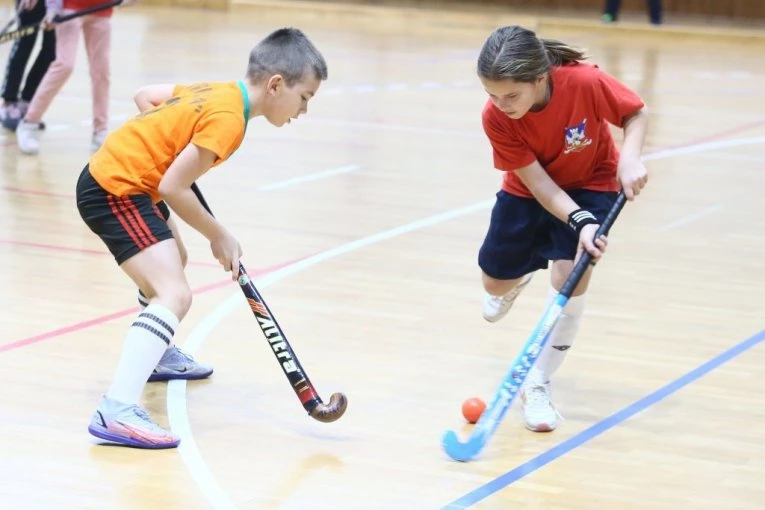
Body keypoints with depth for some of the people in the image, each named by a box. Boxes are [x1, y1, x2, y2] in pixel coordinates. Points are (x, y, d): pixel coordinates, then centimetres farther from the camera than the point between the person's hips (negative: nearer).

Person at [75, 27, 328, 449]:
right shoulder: (227, 119, -20)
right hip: (117, 191, -11)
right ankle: (117, 411, -35)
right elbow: (172, 188, -20)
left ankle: (158, 354, 56)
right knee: (175, 294, -22)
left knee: (173, 262, 33)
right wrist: (219, 237, -9)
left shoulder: (216, 92, 7)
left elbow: (145, 96, 22)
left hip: (109, 174, 11)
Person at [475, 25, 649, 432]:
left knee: (570, 273, -21)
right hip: (529, 190, 2)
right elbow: (537, 181, -26)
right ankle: (520, 277, 51)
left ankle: (537, 386, -6)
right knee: (495, 283, 10)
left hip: (590, 185, -2)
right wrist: (580, 222, -40)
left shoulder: (585, 82, -34)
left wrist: (629, 158, -35)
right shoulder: (496, 117, -29)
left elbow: (636, 113, -16)